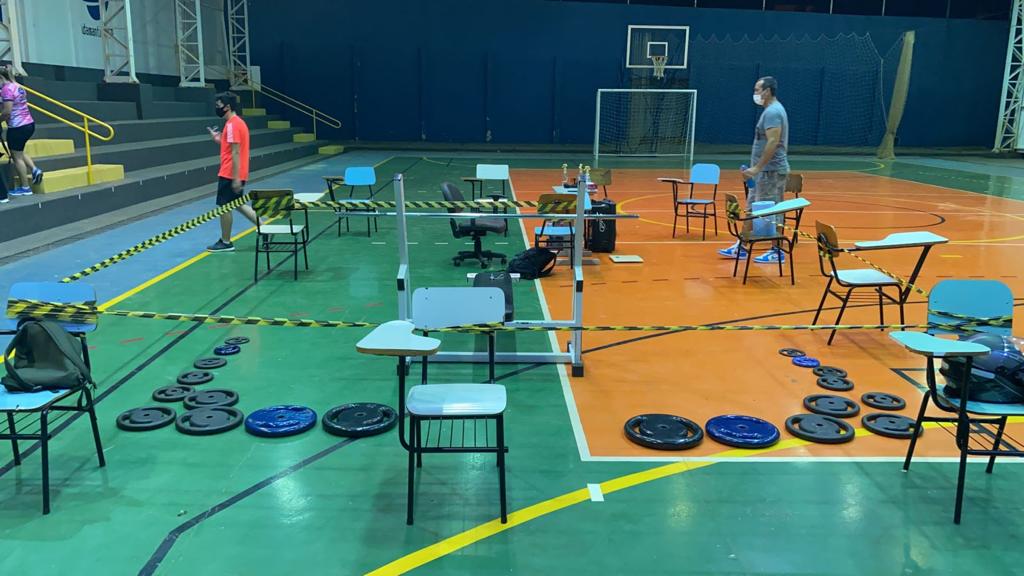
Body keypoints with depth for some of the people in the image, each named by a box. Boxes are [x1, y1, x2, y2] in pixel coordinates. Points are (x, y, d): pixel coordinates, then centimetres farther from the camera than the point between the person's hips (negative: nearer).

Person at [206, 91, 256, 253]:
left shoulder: (232, 124, -16)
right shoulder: (237, 122, 14)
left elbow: (236, 152, -21)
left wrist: (235, 178, -22)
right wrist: (218, 139, 12)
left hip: (229, 174, -10)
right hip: (234, 174, 10)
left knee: (224, 207, 0)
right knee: (237, 204, 17)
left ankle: (225, 243, 10)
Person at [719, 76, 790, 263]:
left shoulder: (773, 111, -15)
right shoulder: (771, 110, 17)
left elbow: (773, 142, -24)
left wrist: (757, 168, -25)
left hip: (771, 171, -11)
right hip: (766, 171, 11)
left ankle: (777, 252, 1)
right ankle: (742, 247, 20)